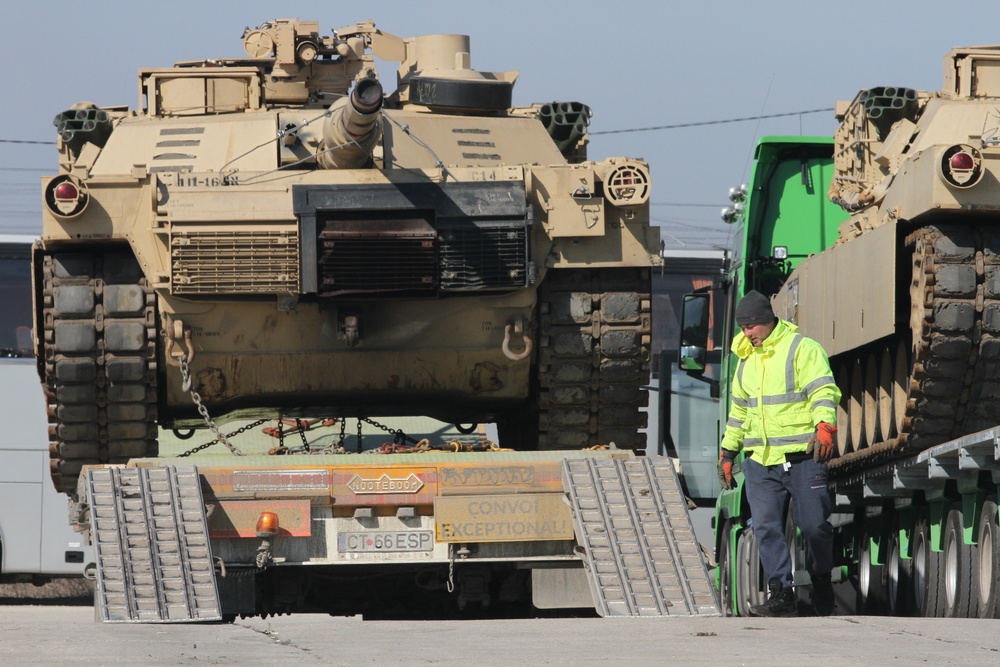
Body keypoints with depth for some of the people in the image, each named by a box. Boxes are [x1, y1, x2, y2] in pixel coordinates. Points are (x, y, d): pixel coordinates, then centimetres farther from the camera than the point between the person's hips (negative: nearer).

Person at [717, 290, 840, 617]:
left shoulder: (803, 349, -3)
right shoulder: (747, 359, 19)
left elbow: (824, 391, -14)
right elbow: (739, 409, 29)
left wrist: (824, 427, -31)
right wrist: (727, 453, 29)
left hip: (803, 457, -6)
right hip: (760, 461, 6)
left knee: (814, 525, -2)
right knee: (766, 527, -6)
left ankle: (821, 586, 18)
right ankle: (781, 593, -6)